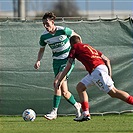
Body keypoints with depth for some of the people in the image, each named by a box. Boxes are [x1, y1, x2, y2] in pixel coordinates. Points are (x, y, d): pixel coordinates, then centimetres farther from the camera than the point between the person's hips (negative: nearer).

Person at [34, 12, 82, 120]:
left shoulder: (63, 30, -16)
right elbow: (42, 49, 13)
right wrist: (38, 61, -3)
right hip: (57, 61, 5)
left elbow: (77, 37, 0)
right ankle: (77, 105, 30)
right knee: (64, 92, 2)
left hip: (68, 59, -5)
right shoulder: (44, 36, -4)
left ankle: (54, 111, -21)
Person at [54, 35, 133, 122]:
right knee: (80, 87, 15)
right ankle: (86, 114, 9)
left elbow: (68, 67, 5)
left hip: (97, 70, -9)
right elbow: (106, 60, 22)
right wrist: (109, 75, 19)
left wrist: (59, 81, 10)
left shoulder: (75, 47, 10)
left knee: (113, 92, -10)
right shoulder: (88, 46, 29)